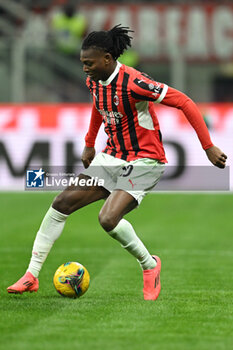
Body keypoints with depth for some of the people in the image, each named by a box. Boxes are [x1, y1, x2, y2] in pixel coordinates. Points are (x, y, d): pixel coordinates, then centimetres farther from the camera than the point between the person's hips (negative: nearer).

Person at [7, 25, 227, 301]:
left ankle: (149, 265, 1)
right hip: (111, 158, 8)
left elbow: (185, 103, -23)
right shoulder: (93, 81, 1)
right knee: (62, 203, -2)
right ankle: (31, 276, 4)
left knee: (108, 219, -26)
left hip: (143, 162, -8)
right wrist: (89, 144, 28)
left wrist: (208, 147, -24)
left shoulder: (133, 83, -24)